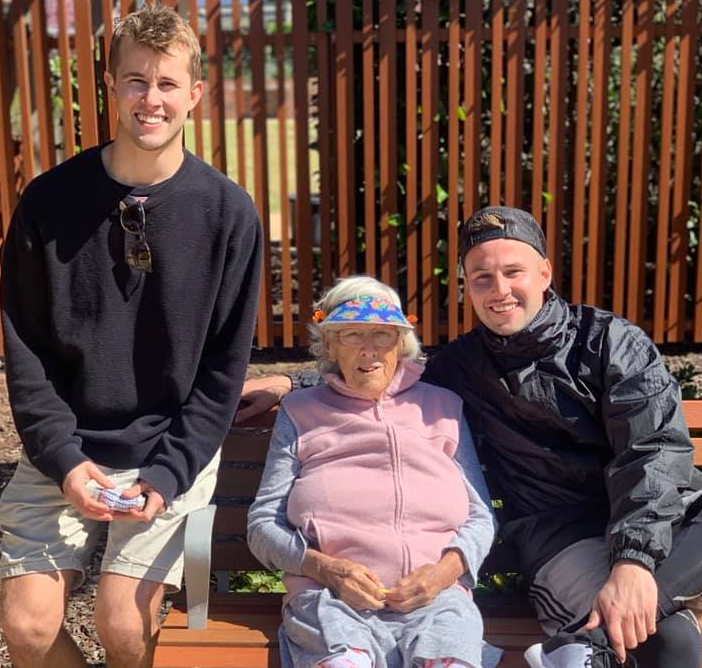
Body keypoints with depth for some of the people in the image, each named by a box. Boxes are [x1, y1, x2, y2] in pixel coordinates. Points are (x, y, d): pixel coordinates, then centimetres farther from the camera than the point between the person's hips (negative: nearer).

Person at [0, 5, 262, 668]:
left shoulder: (228, 211, -6)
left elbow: (223, 366, -3)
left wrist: (168, 475, -11)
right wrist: (61, 457, -10)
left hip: (173, 452, -1)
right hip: (65, 451, 2)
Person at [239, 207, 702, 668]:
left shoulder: (612, 342, 2)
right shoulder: (459, 365, 12)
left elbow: (654, 450, -10)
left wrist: (634, 560, -26)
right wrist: (290, 385, 20)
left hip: (664, 507, 1)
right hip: (560, 527, 0)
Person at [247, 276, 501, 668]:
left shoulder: (442, 407, 21)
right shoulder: (300, 412, 18)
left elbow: (480, 517, 17)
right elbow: (263, 524, 13)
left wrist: (445, 570, -4)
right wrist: (325, 568, -6)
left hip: (434, 597, 1)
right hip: (330, 598, 0)